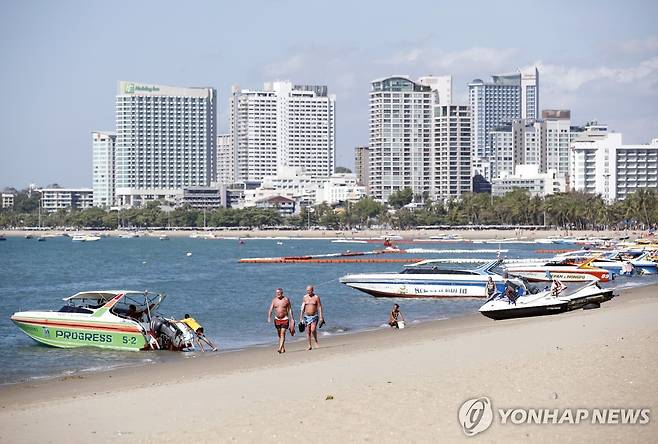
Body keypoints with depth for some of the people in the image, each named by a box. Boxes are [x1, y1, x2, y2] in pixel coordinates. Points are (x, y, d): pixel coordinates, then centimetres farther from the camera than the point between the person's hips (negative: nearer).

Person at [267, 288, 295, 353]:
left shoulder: (286, 300, -3)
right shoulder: (274, 300, 3)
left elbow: (289, 309, 2)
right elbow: (271, 309, -3)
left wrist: (292, 318, -1)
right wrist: (269, 317, -17)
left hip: (285, 319, -4)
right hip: (277, 319, 4)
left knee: (282, 334, -14)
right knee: (279, 335, 10)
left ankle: (280, 348, -23)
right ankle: (283, 349, 20)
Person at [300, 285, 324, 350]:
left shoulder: (316, 297, -4)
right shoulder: (305, 297, 5)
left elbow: (320, 307, -3)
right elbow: (303, 308, 9)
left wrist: (321, 317, -8)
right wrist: (301, 317, 6)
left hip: (314, 316, -3)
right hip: (307, 316, 3)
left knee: (313, 330, -18)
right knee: (308, 332, 3)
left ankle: (316, 341, 5)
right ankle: (309, 345, 11)